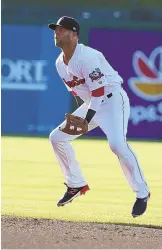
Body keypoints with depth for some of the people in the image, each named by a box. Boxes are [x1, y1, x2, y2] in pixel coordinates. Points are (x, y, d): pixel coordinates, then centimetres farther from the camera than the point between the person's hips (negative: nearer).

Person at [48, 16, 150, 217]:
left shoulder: (86, 57, -22)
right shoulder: (60, 63, 5)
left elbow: (99, 90, -23)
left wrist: (86, 119, -25)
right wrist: (79, 114, 8)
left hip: (112, 99, -9)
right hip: (91, 103, 9)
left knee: (117, 143, -30)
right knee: (57, 137, 5)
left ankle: (142, 193, -19)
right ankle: (77, 185, 18)